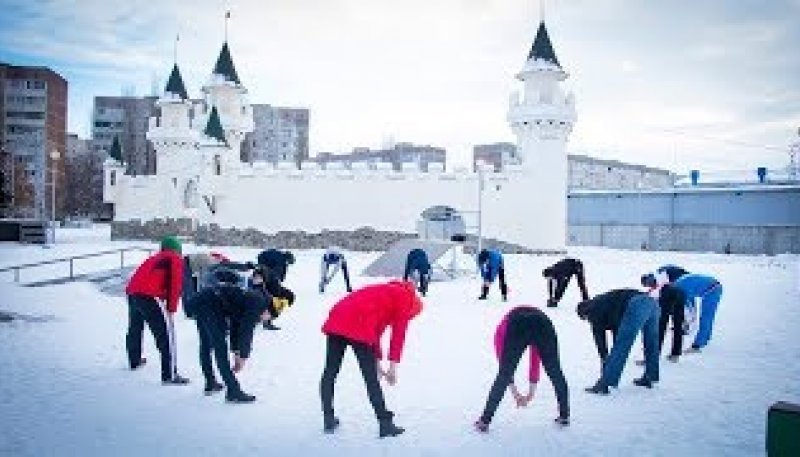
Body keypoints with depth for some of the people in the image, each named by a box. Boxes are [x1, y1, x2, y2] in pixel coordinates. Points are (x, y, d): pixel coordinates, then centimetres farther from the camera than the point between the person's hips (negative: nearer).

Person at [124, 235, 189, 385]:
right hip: (149, 296, -8)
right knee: (166, 334, -6)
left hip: (132, 292, 8)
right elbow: (175, 285, -3)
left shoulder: (154, 258, 30)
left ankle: (135, 360, 51)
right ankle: (170, 375, -12)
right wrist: (171, 308, 0)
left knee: (135, 328, 29)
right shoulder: (176, 260, 9)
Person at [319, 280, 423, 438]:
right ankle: (385, 423, 9)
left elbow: (375, 331, 34)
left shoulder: (387, 291, 34)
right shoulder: (406, 299, 14)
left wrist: (376, 362, 33)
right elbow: (398, 334, 6)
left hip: (335, 321, 7)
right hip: (359, 326, -7)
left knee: (330, 371, 15)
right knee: (370, 377, 1)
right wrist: (393, 365, 8)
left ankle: (329, 419, 22)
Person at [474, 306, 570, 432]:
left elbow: (503, 361, 35)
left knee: (503, 375, 11)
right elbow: (535, 363, 49)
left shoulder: (502, 328, 38)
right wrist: (531, 393, 55)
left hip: (517, 328, -2)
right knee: (555, 372, 22)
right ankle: (564, 416, 34)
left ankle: (485, 420, 16)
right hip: (543, 325, 2)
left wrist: (515, 393, 42)